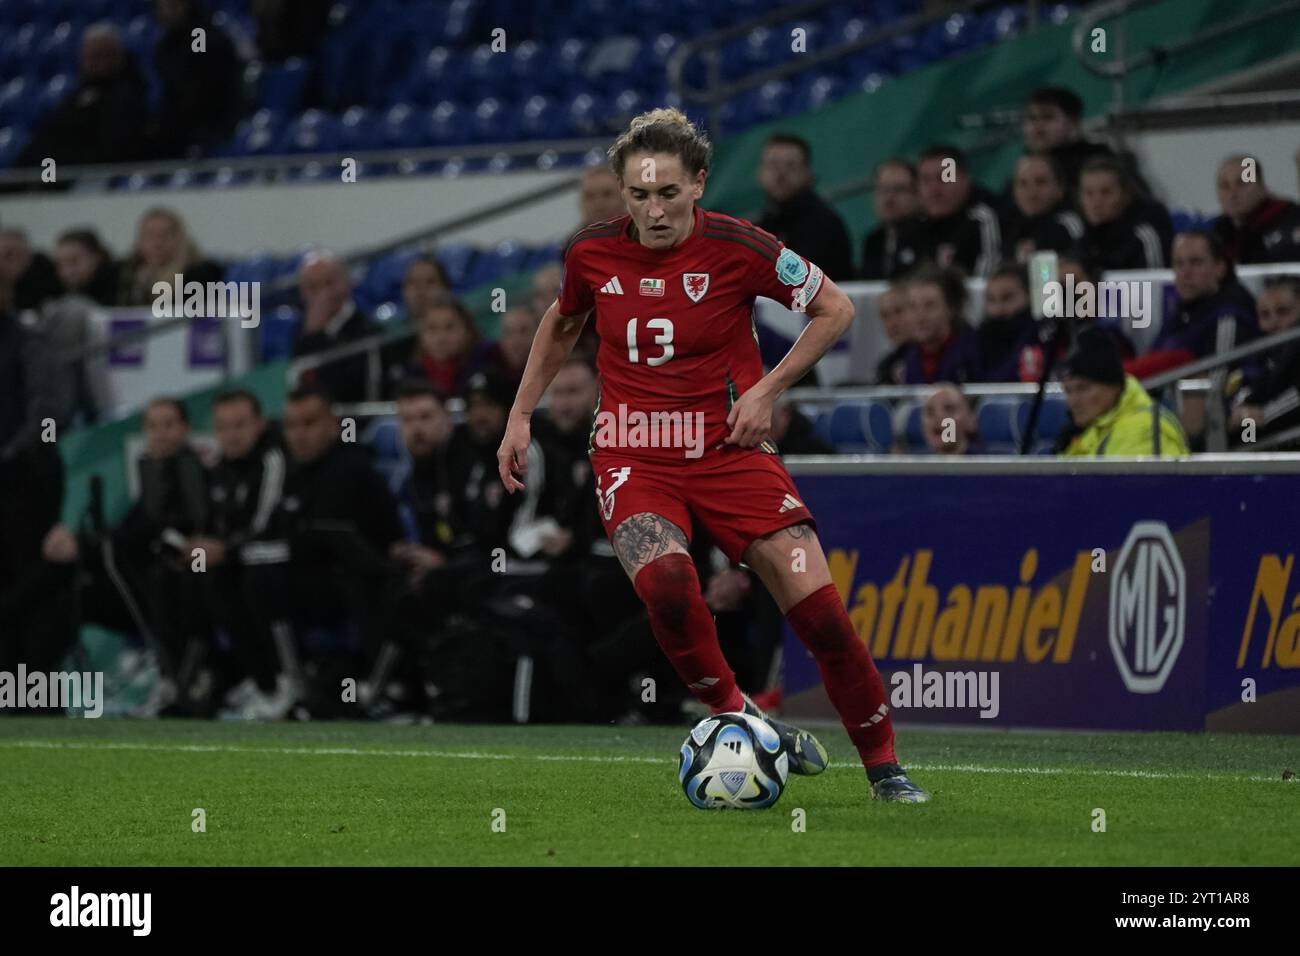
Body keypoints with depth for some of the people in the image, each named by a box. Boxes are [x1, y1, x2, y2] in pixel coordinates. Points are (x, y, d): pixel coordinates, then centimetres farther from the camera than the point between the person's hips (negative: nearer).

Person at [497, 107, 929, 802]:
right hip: (632, 456, 1)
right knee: (663, 576, -32)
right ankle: (735, 716, -11)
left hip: (728, 449, -1)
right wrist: (520, 417, 15)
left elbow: (835, 309, 2)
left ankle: (883, 768, 7)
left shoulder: (737, 248, -11)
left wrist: (767, 390, -5)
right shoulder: (592, 253, -3)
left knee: (816, 604, -10)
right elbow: (560, 327, 19)